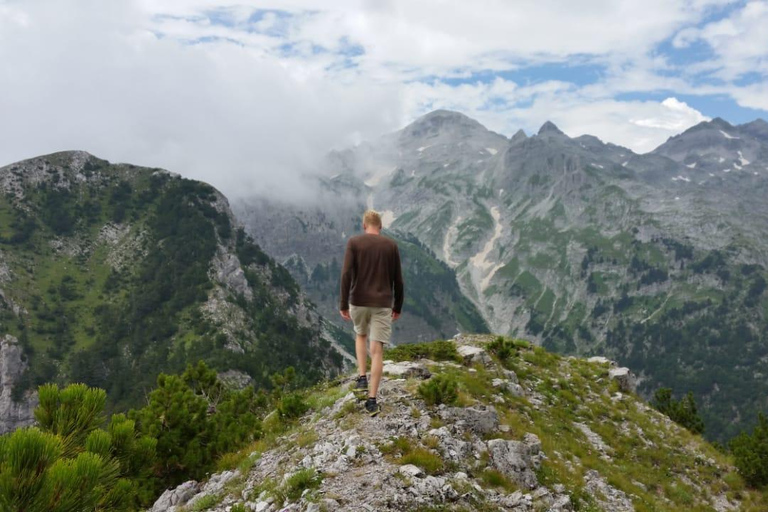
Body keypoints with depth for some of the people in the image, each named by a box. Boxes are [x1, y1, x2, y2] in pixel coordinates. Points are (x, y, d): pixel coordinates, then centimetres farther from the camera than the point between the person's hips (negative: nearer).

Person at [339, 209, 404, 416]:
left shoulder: (353, 242, -1)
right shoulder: (391, 245, 4)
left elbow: (346, 274, -10)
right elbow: (398, 279, 5)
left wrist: (343, 305, -5)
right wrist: (397, 307, 15)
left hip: (358, 302, 0)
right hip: (383, 304, 0)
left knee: (361, 335, 28)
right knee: (377, 350, 1)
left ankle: (362, 378, 17)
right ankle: (372, 400, -2)